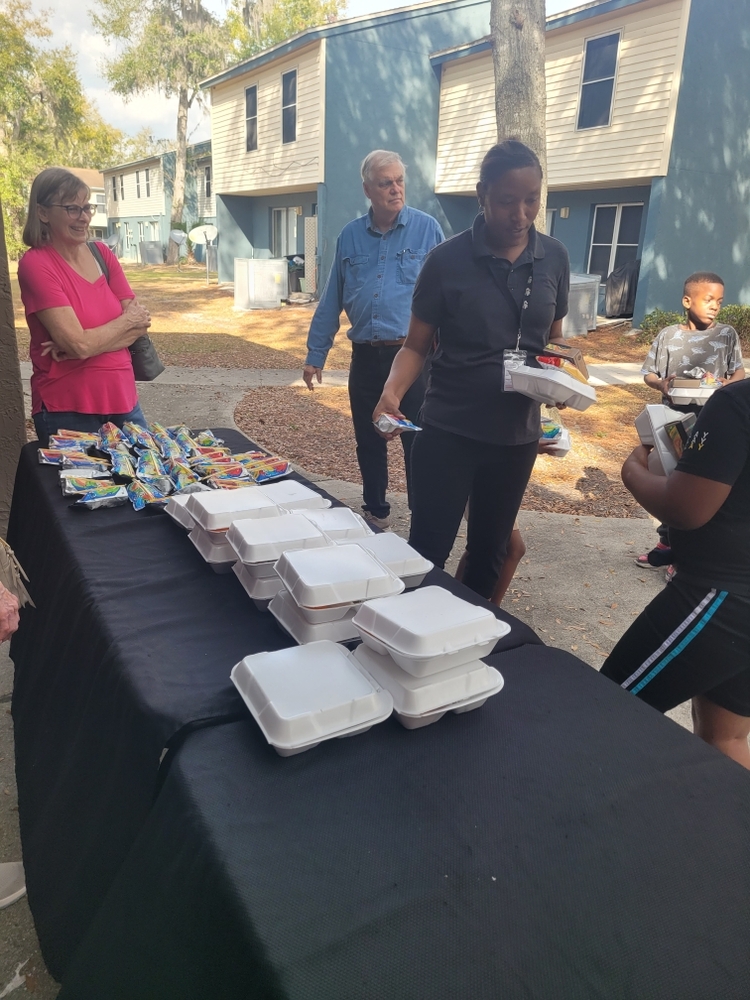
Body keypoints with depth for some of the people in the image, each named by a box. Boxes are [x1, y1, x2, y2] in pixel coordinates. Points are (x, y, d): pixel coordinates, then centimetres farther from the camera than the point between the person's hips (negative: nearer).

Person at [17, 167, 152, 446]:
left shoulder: (103, 254, 6)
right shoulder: (35, 264, -11)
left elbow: (140, 324, -1)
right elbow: (80, 344, -19)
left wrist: (87, 341, -14)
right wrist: (127, 320, -5)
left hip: (123, 400, 5)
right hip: (67, 412, -5)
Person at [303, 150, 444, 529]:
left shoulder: (427, 229, -1)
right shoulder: (349, 236, 8)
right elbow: (331, 301, 11)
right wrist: (315, 354, 9)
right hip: (365, 356, 4)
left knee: (419, 444, 0)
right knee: (368, 442, 13)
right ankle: (376, 512, 31)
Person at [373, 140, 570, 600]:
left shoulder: (554, 257, 2)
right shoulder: (448, 259, -9)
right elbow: (417, 345, -5)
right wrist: (392, 391, -24)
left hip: (517, 433, 4)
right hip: (449, 430, -3)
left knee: (490, 552, 16)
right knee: (427, 552, 2)